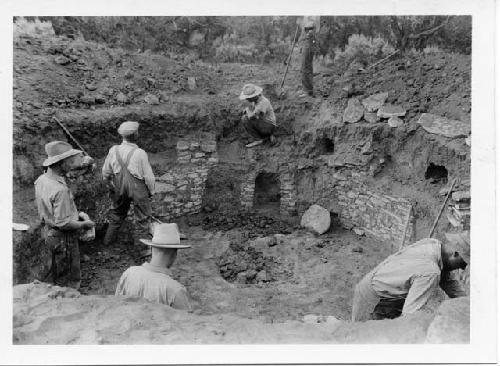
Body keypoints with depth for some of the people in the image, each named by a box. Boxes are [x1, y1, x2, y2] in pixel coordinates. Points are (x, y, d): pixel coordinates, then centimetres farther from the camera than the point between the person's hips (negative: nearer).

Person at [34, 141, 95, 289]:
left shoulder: (41, 180, -3)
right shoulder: (61, 190, -32)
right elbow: (63, 223, -29)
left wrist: (76, 214, 7)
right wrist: (84, 224, -14)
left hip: (47, 231, 9)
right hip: (63, 238, -9)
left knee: (51, 272, 28)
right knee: (68, 282, 10)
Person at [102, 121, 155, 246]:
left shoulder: (113, 150, -6)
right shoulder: (140, 153, -19)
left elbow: (106, 172, 5)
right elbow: (148, 175, -12)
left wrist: (110, 186, 22)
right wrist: (151, 191, 4)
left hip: (119, 188, 5)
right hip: (137, 188, -5)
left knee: (116, 213, 24)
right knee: (143, 218, 10)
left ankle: (108, 240, 37)